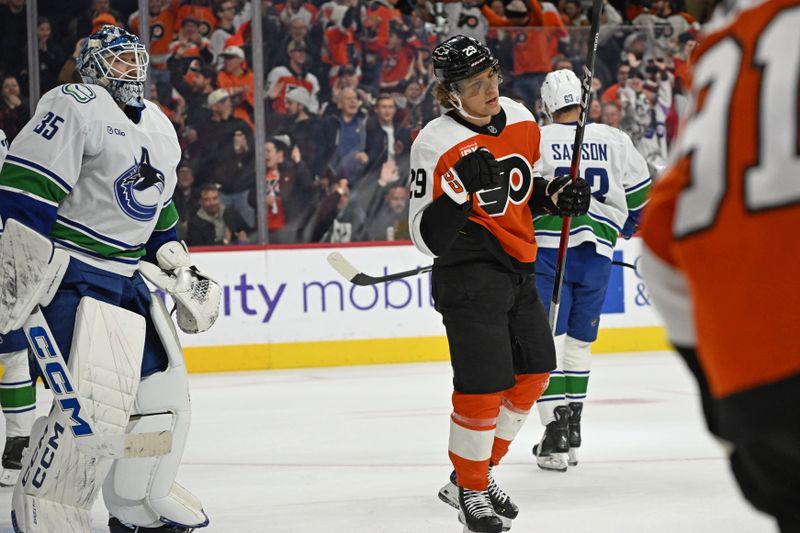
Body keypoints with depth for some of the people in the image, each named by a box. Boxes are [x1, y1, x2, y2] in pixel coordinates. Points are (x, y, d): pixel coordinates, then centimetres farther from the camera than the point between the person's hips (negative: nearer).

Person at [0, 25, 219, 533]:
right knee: (96, 398, -19)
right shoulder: (75, 106, -12)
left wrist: (182, 273, 21)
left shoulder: (159, 127, 17)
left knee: (163, 391, 11)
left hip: (129, 279, 9)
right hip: (76, 276, -9)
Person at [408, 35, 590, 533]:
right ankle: (469, 490, 9)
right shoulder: (436, 145, -18)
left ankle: (478, 473, 29)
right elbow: (426, 236, -18)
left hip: (518, 269, 8)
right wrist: (460, 188, -32)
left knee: (534, 371, 13)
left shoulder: (520, 119, 3)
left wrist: (557, 194, 1)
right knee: (485, 385, -10)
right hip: (469, 276, -8)